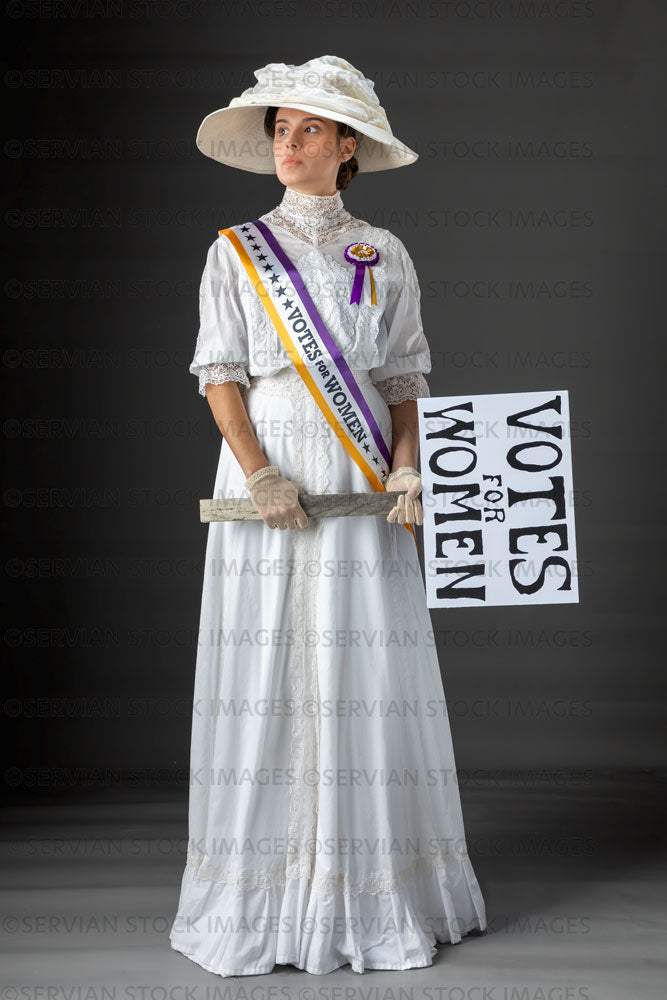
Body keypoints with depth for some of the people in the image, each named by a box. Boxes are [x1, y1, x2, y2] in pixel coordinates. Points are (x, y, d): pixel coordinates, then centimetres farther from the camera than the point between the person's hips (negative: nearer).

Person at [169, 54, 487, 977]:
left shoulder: (384, 255, 11)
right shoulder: (237, 250, 8)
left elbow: (405, 379, 9)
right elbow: (220, 374, 1)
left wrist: (405, 469, -8)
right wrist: (258, 472, -14)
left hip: (361, 487, 1)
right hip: (269, 473, -1)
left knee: (368, 673, -1)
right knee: (266, 670, -3)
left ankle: (374, 892, 10)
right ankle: (266, 895, 8)